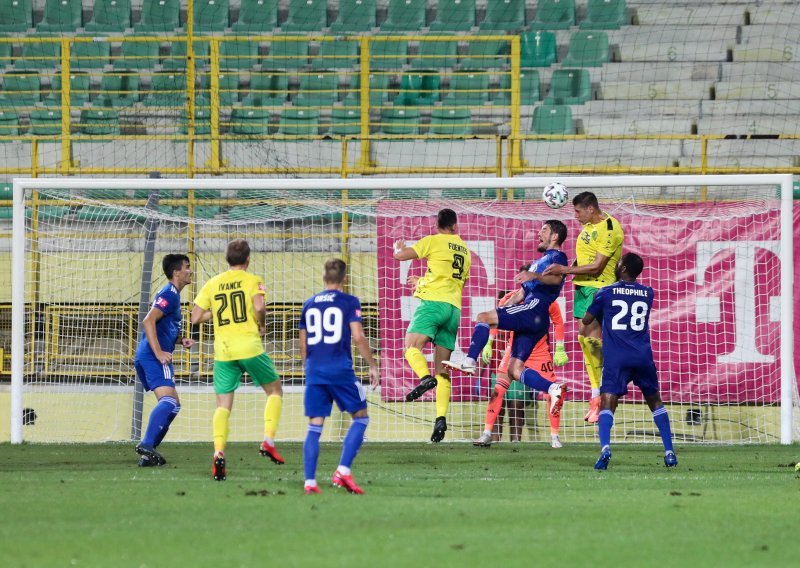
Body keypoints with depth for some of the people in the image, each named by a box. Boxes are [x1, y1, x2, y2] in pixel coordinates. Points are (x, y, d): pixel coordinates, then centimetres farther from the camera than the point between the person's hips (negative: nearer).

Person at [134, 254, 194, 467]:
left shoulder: (171, 294, 23)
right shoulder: (169, 294, -9)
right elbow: (148, 321, -21)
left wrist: (180, 340, 14)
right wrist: (159, 353, -24)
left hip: (146, 356, 11)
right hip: (153, 356, -11)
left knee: (173, 405, 14)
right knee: (168, 400, -23)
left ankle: (148, 454, 8)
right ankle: (147, 445, -37)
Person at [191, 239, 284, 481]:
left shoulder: (212, 284, 11)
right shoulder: (252, 280, 0)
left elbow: (195, 317, 8)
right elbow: (259, 307, -18)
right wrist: (261, 325, 1)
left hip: (222, 351, 3)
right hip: (249, 347, -3)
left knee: (223, 404, 5)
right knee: (275, 390, 17)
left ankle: (218, 452, -15)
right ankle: (268, 441, 2)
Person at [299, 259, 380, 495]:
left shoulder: (309, 304, 13)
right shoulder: (349, 302, -1)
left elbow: (303, 344, 16)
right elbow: (358, 337, -8)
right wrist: (372, 366, 1)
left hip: (314, 371, 4)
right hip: (341, 369, -4)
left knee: (314, 426, 5)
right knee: (360, 417, 9)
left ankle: (309, 481, -3)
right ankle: (343, 471, -5)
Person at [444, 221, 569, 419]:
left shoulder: (557, 256, 5)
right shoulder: (539, 262, 35)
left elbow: (556, 278, -19)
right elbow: (521, 293, 37)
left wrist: (535, 276, -37)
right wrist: (502, 310, 30)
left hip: (535, 308, -10)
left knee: (483, 318, -18)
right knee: (514, 370, -3)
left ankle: (470, 361, -26)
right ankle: (554, 388, -15)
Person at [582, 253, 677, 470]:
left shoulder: (606, 293, 3)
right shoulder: (648, 294, 12)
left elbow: (586, 320, 12)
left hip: (615, 359, -3)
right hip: (643, 358, 3)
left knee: (607, 403, -9)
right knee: (655, 402, 18)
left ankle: (605, 448, -34)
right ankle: (669, 452, 13)